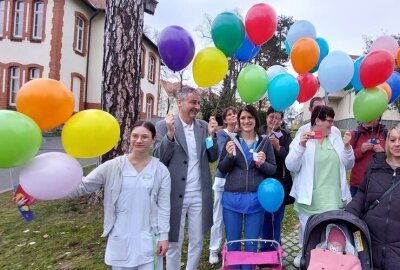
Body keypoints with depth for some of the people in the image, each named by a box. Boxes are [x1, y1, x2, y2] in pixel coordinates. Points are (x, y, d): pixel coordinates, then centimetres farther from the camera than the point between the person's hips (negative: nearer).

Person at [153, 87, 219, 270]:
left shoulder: (204, 126, 5)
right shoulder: (164, 125, -7)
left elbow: (213, 158, 4)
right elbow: (159, 159, -12)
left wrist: (211, 134, -10)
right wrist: (170, 133, -24)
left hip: (199, 195, 4)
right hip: (176, 194, -3)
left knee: (197, 242, 18)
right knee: (174, 243, 15)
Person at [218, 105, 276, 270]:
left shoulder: (265, 142, 4)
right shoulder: (231, 140, 2)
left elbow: (273, 170, 5)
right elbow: (222, 169, 1)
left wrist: (263, 164, -16)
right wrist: (229, 155, -17)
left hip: (255, 199, 0)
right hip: (232, 198, 0)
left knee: (252, 244, 12)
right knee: (232, 242, 12)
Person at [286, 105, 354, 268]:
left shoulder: (336, 139, 8)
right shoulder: (301, 138, -5)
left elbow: (348, 165, 11)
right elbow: (291, 166, -12)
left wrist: (347, 147, -5)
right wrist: (301, 146, -25)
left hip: (333, 199, 3)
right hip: (309, 198, -3)